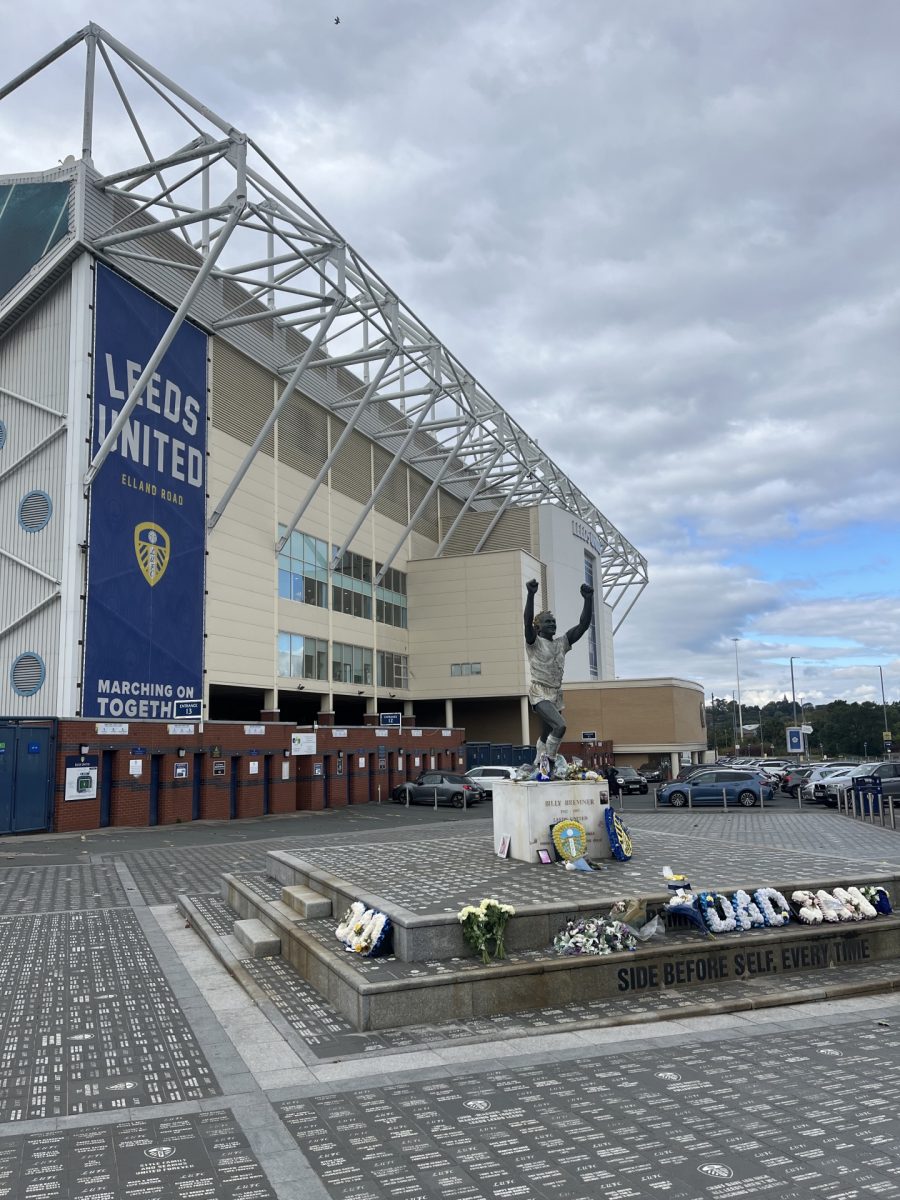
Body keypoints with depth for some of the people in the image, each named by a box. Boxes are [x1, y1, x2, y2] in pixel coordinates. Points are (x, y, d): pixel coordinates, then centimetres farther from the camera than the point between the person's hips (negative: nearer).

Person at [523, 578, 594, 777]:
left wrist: (588, 599, -3)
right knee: (560, 725, -25)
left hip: (557, 695, 6)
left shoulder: (562, 643, 14)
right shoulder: (534, 643, -1)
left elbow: (584, 624, 7)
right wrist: (531, 595, -30)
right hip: (540, 694, -6)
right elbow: (528, 621, -20)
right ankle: (549, 761, -14)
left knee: (546, 735, 11)